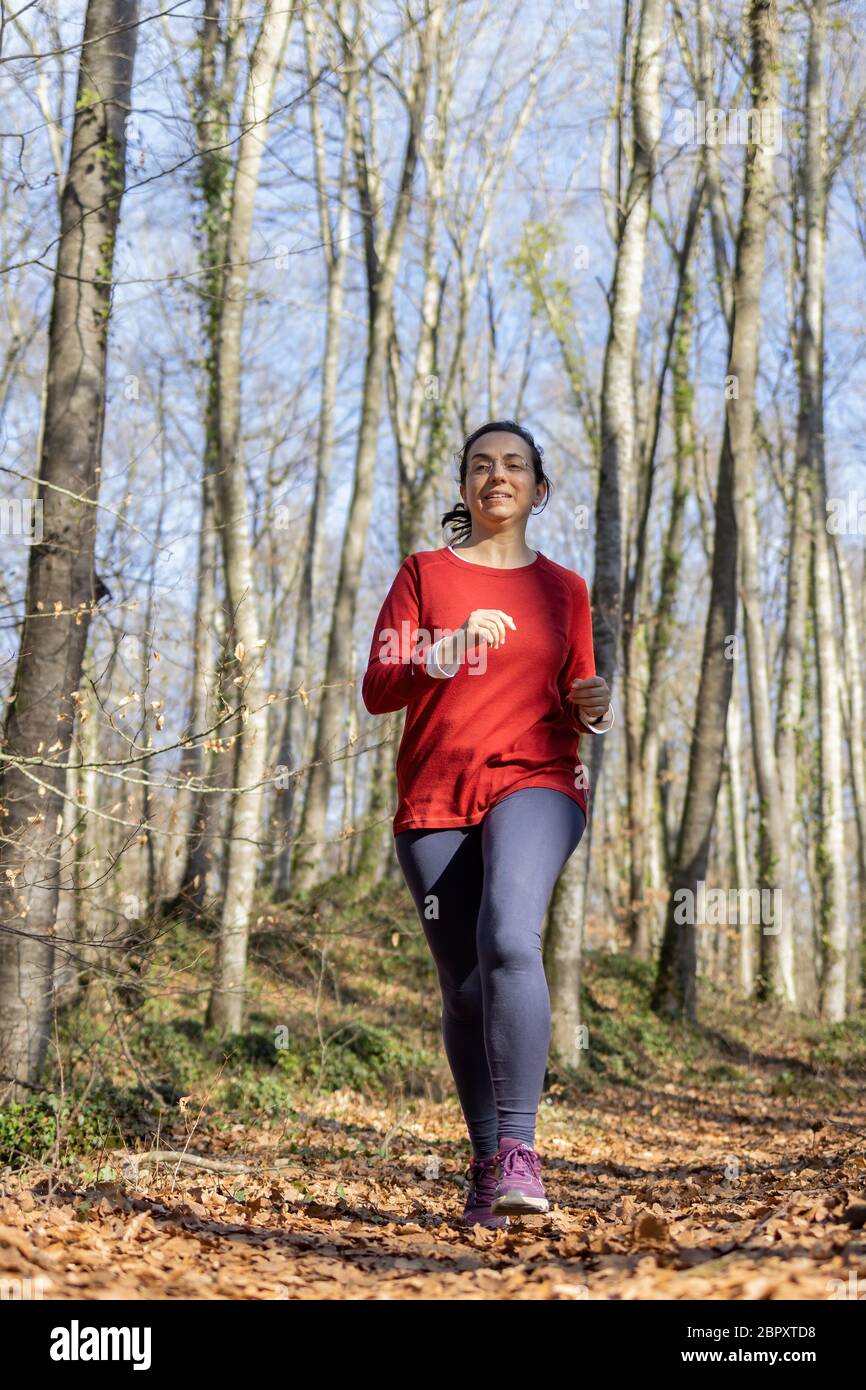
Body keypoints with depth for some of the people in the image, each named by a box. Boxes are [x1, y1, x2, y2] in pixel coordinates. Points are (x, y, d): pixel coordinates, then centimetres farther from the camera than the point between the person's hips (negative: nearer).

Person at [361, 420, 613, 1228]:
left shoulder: (563, 589, 14)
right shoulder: (424, 573, 11)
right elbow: (377, 689, 1)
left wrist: (592, 707, -4)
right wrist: (453, 648, -15)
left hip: (535, 780, -1)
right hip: (435, 798, 1)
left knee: (508, 939, -27)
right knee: (463, 989, 2)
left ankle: (518, 1151, -29)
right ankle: (485, 1167, 16)